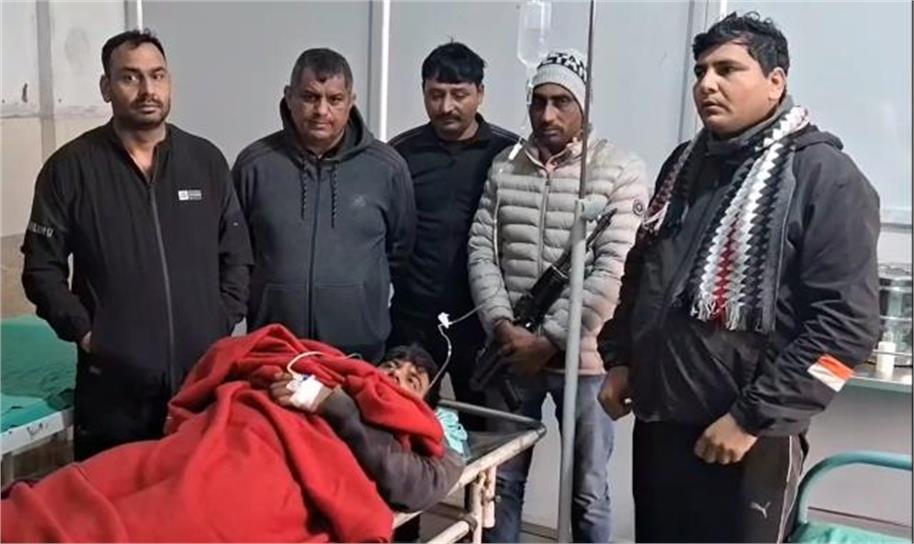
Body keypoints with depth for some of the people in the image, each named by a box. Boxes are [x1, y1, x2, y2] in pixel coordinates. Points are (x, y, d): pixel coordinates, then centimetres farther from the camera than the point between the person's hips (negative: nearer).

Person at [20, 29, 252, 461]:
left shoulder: (207, 161, 6)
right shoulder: (70, 168, -1)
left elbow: (237, 256, 11)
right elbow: (42, 267, 2)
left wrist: (222, 326, 2)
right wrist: (83, 332, -6)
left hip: (204, 377, 2)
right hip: (113, 385, -2)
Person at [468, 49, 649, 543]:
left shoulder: (621, 171, -7)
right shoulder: (503, 168, 6)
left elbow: (614, 272, -13)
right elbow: (481, 252, 3)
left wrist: (550, 339, -15)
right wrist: (503, 326, -10)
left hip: (583, 356, -3)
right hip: (511, 354, 3)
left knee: (589, 493, 10)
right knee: (502, 481, 15)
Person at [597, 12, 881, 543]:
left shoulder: (825, 176, -11)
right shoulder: (686, 163, 11)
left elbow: (847, 323, -17)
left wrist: (752, 418, -18)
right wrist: (619, 358, 13)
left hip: (745, 437, -7)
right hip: (657, 421, 7)